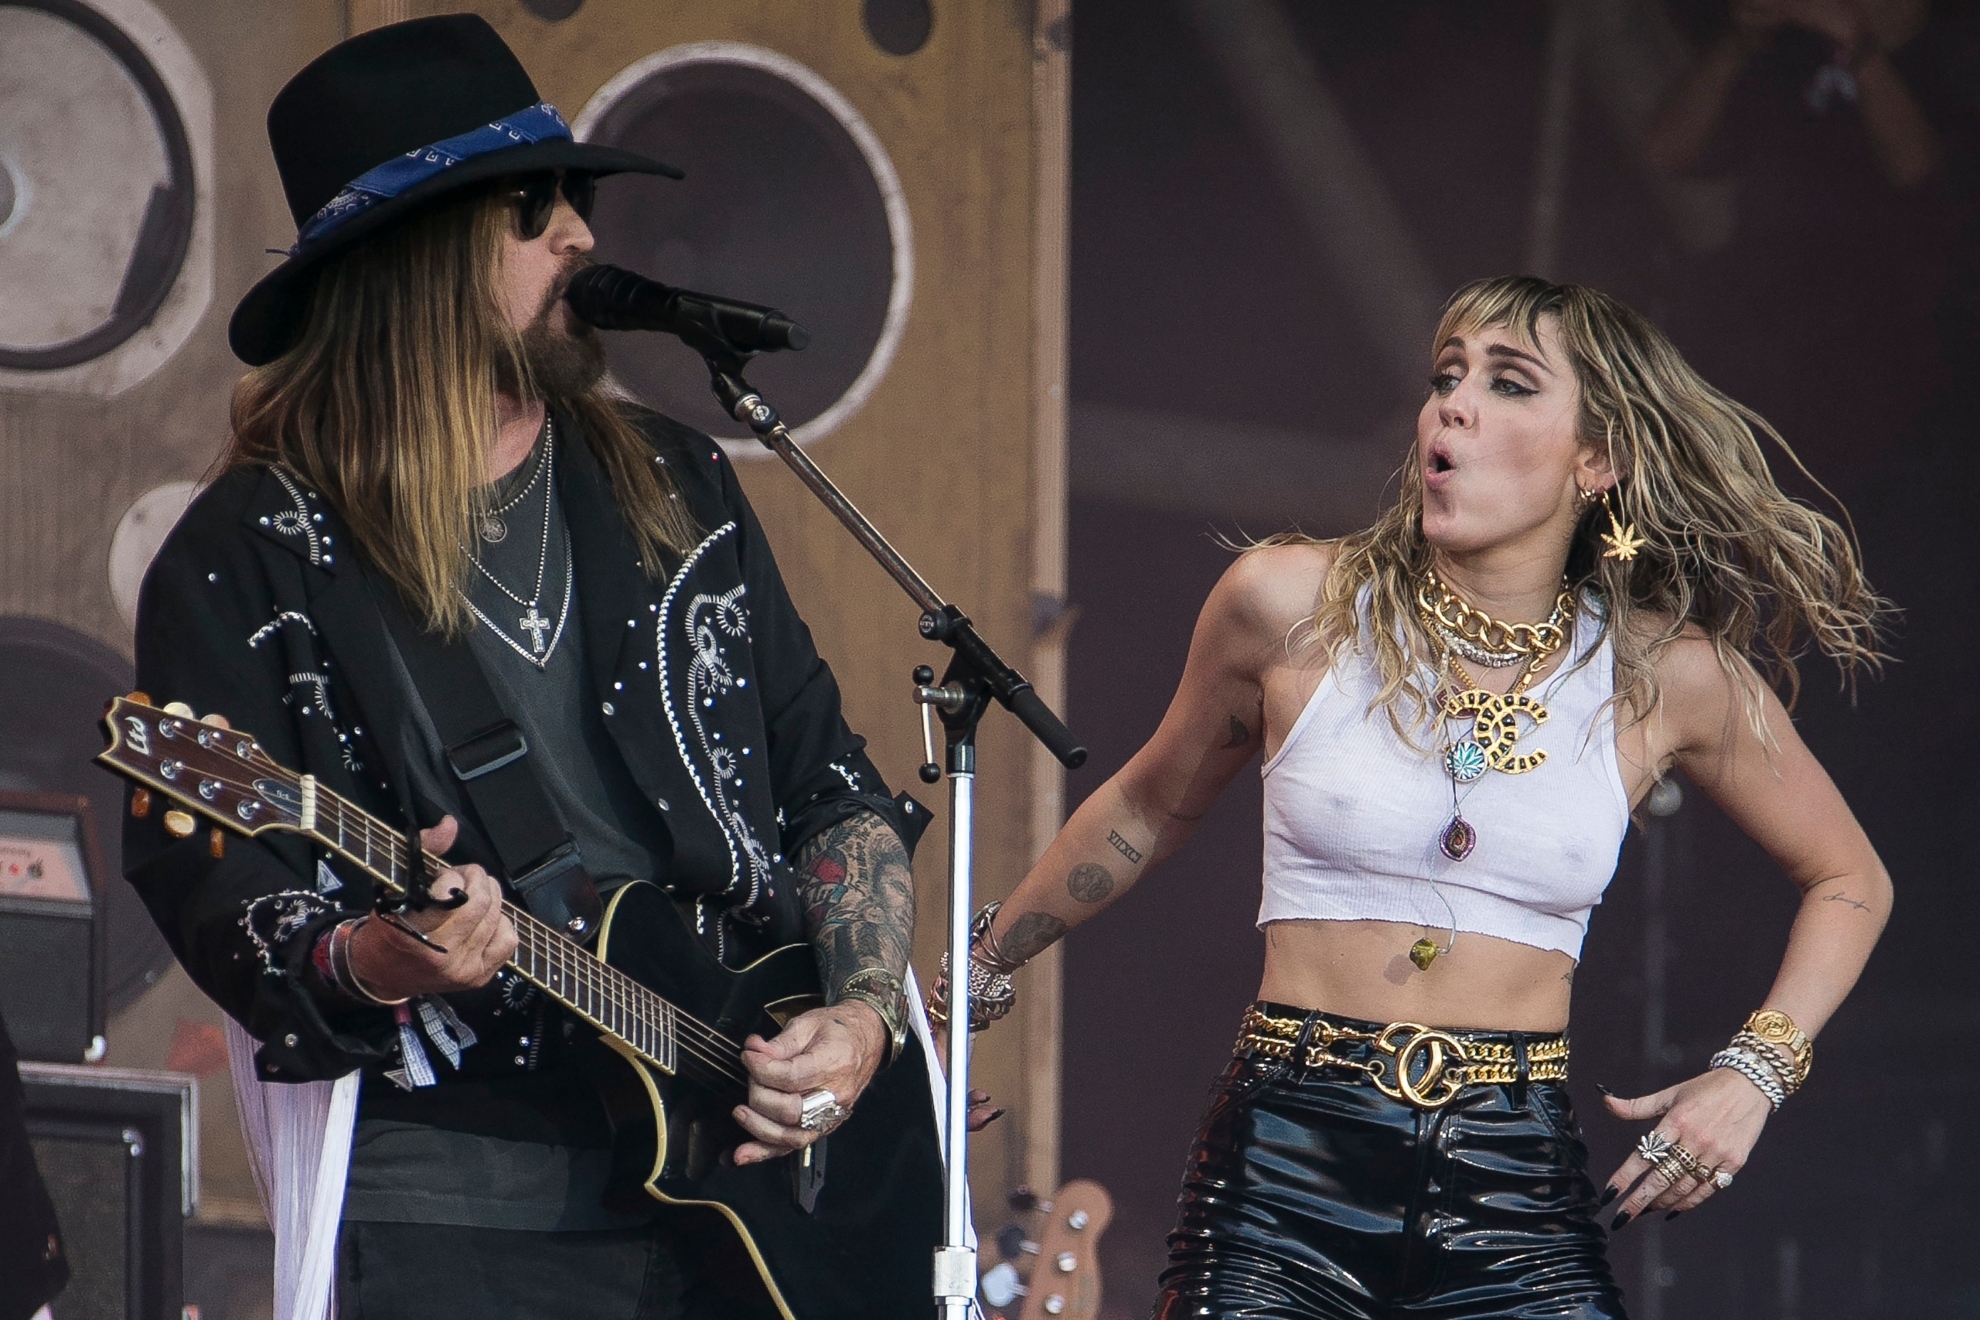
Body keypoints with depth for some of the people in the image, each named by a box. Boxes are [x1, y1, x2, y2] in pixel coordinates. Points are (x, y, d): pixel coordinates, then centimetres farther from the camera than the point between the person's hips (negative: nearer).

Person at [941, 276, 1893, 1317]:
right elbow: (1150, 808, 18)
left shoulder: (1669, 678, 1)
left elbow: (1848, 880, 17)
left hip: (1520, 1202, 1)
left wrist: (1754, 1072, 3)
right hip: (1286, 1182, -1)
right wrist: (971, 981, 25)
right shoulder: (1295, 606, 0)